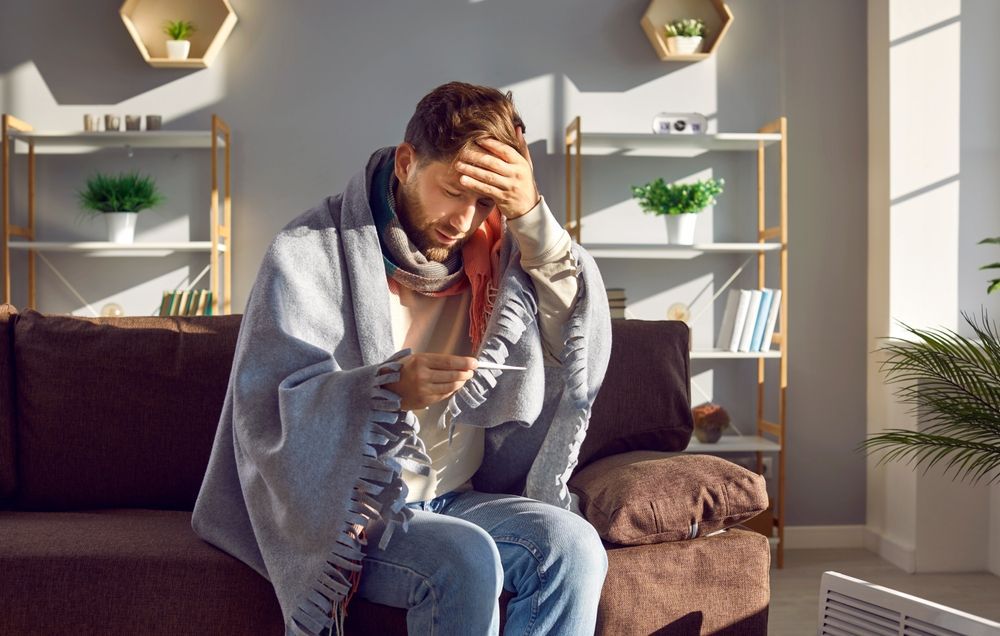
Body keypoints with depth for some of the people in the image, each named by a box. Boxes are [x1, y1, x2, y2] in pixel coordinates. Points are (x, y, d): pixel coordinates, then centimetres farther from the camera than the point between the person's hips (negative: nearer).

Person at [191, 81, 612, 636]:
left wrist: (533, 217, -18)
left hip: (457, 497, 5)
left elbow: (584, 340, -7)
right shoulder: (310, 253, -10)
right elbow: (265, 410, -17)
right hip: (343, 509, -4)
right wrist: (388, 388, -34)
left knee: (572, 546, -22)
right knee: (466, 562, -31)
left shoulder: (493, 251, 3)